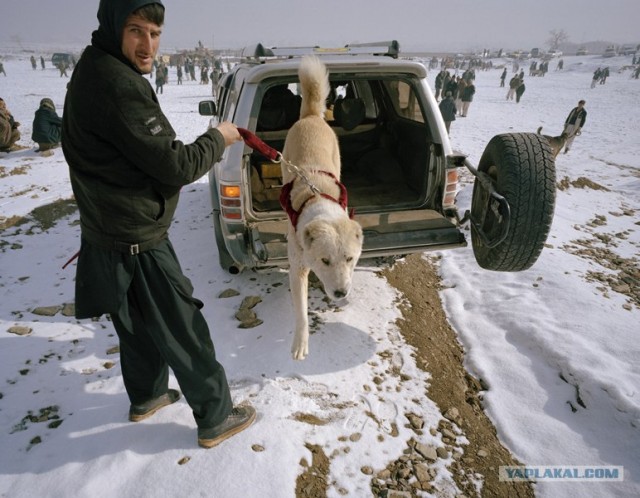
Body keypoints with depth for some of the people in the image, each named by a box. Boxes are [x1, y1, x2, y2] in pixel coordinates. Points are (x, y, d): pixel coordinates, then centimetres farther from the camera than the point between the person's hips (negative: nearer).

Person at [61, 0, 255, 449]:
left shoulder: (96, 70, 9)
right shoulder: (115, 84, -24)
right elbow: (174, 166, -24)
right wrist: (218, 139, -9)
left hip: (110, 235, 10)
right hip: (137, 242, -10)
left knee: (138, 325, 25)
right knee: (185, 333, 4)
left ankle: (146, 396, 46)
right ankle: (216, 419, 22)